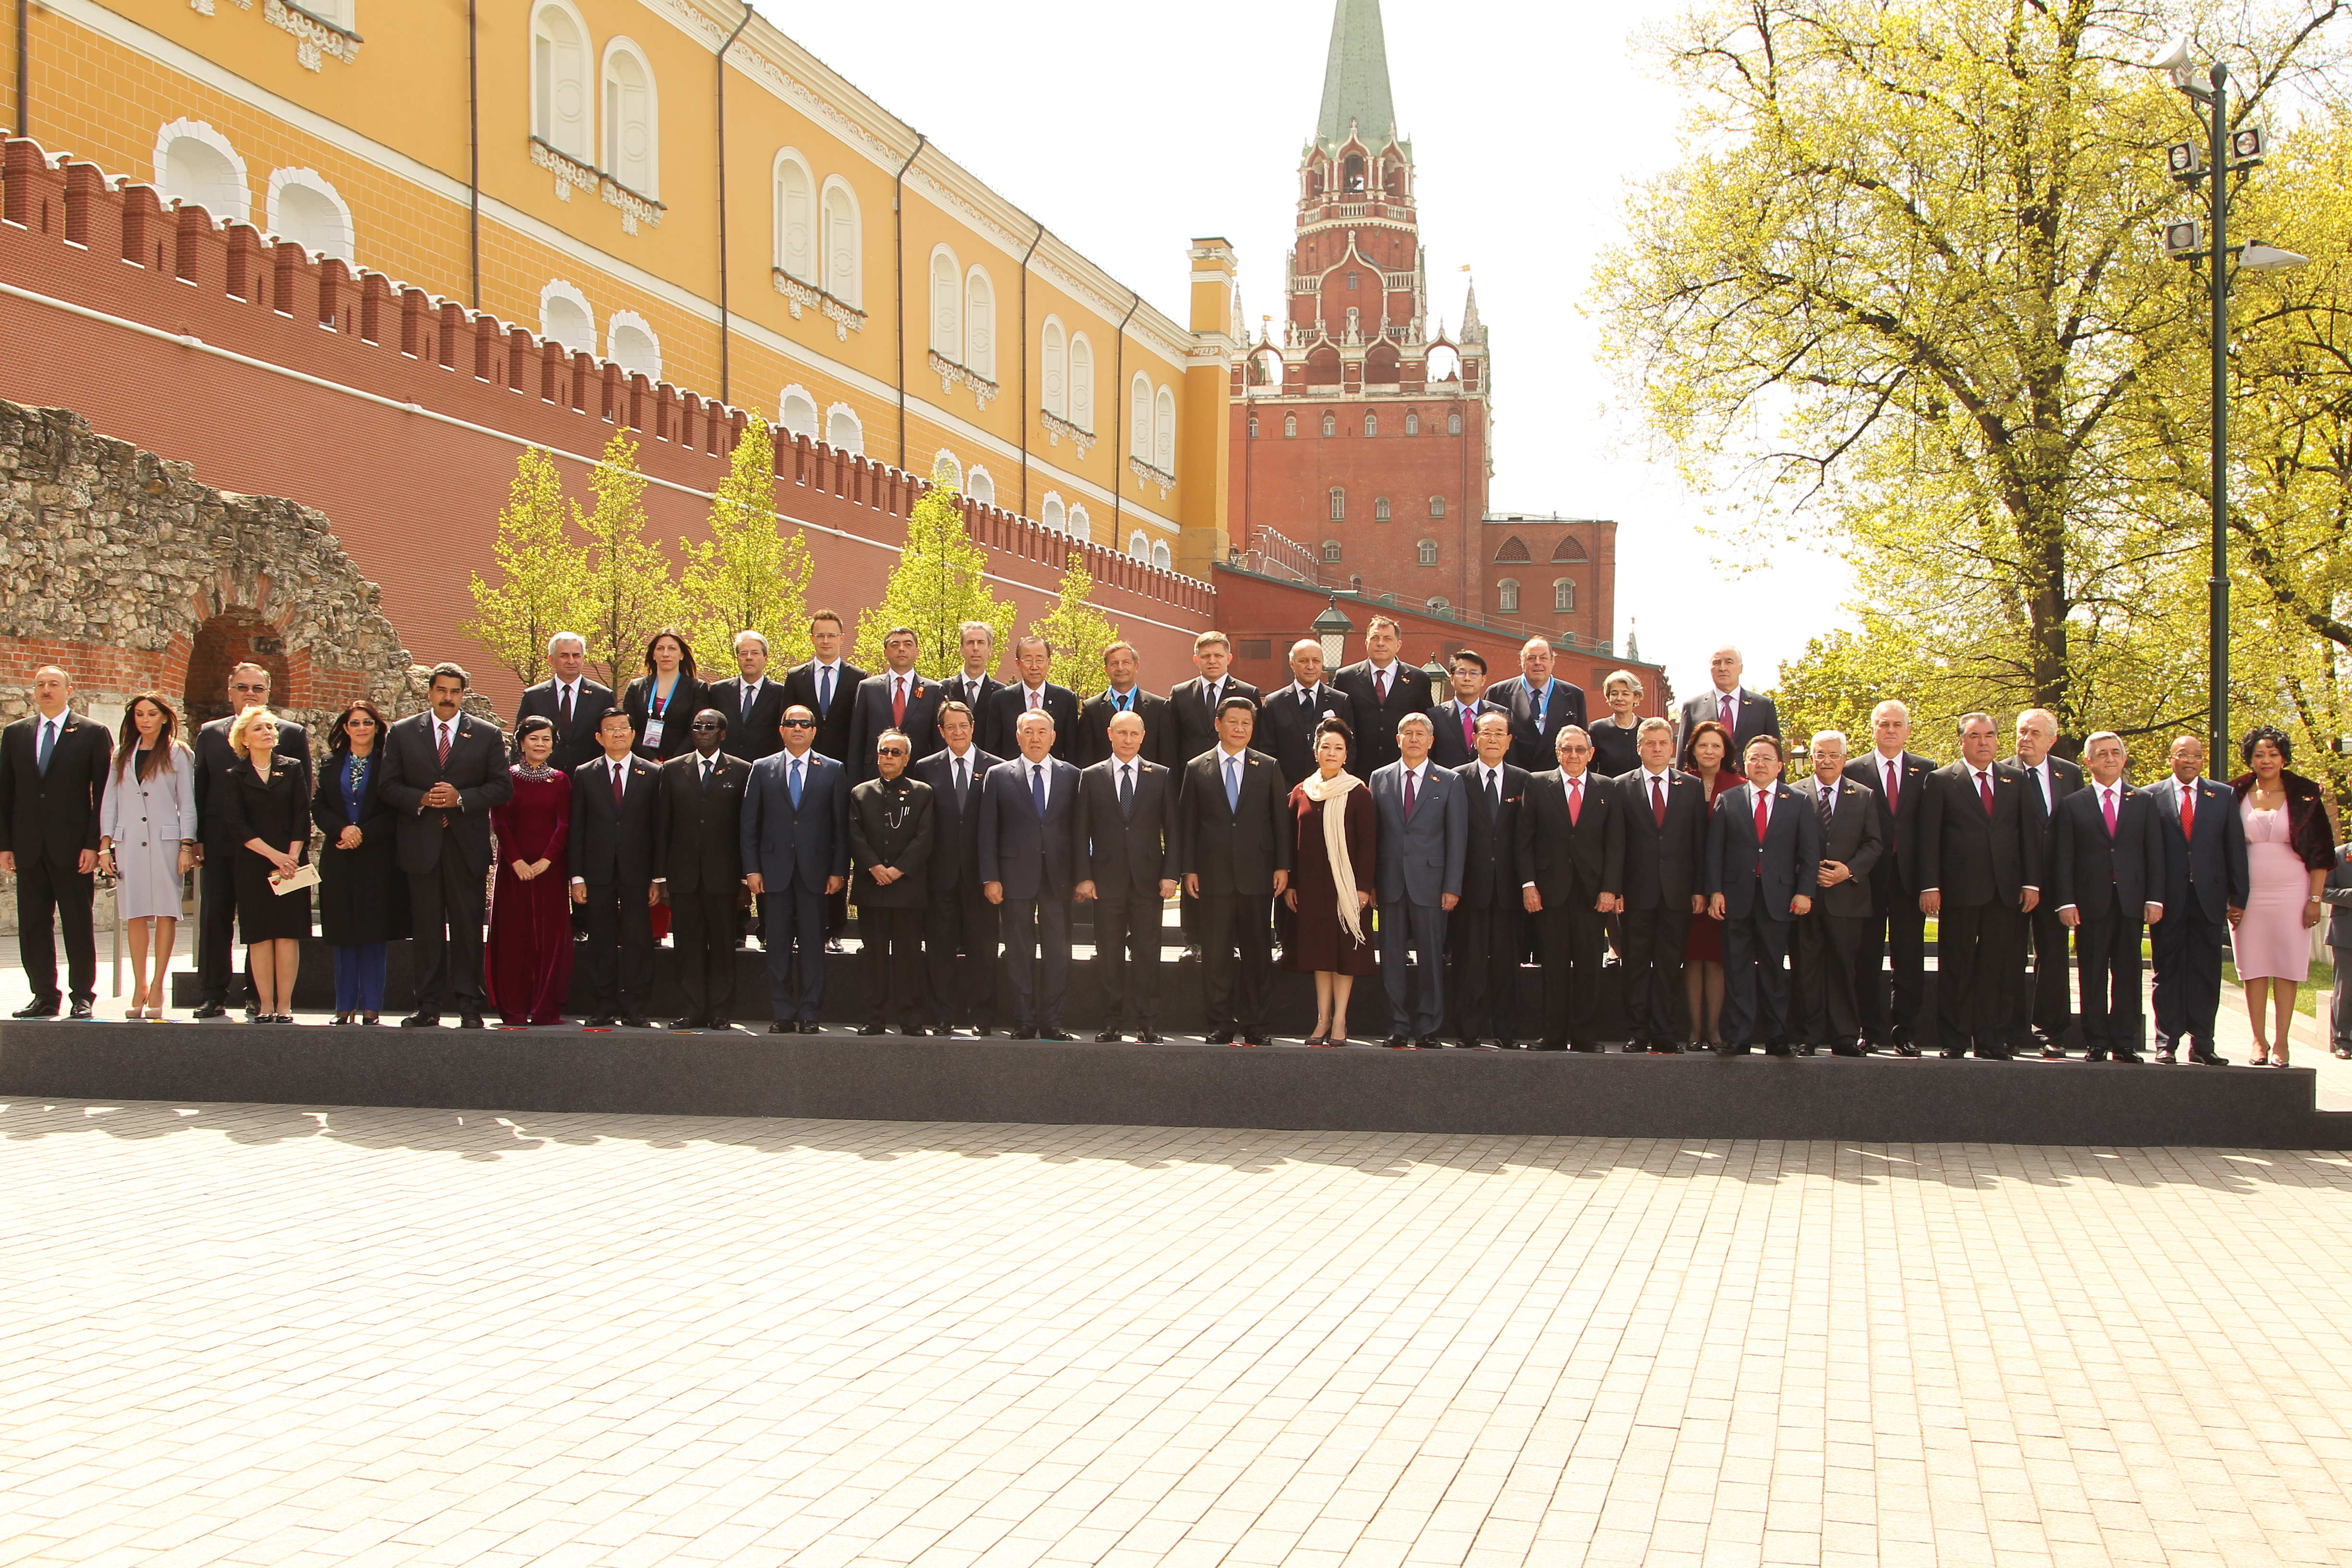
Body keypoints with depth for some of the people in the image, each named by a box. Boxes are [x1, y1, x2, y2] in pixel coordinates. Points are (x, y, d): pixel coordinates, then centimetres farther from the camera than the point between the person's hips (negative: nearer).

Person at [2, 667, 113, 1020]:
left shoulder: (92, 734, 2)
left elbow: (103, 794, -2)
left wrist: (93, 844, -10)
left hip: (73, 846, -3)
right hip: (29, 848, 3)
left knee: (78, 925, 1)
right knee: (33, 925, 5)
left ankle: (82, 997, 8)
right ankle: (45, 996, 12)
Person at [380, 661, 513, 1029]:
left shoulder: (488, 735, 7)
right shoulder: (402, 733, 9)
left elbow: (502, 787, 2)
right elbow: (390, 786, 6)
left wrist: (461, 798, -12)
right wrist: (421, 799, -13)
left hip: (467, 845, -1)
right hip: (421, 844, 1)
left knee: (467, 927, 1)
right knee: (426, 928, 3)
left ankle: (469, 1006, 5)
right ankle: (428, 1005, 8)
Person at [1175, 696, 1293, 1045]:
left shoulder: (1269, 768, 7)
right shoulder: (1197, 769, 6)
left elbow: (1281, 819, 6)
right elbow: (1186, 823, 5)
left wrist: (1283, 866, -1)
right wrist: (1188, 869, -1)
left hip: (1257, 874, 0)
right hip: (1215, 875, 0)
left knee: (1256, 952, 5)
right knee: (1216, 954, 2)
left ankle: (1254, 1025, 12)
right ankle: (1220, 1025, 9)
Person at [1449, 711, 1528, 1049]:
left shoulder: (1523, 781, 9)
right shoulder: (1458, 779, 4)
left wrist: (1527, 882, -1)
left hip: (1508, 887, 2)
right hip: (1471, 885, -1)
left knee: (1506, 962, 4)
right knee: (1469, 962, 0)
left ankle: (1503, 1032, 10)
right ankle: (1470, 1032, 5)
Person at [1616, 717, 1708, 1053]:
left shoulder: (1693, 786, 9)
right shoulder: (1623, 787, 5)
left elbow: (1700, 841, 7)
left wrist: (1700, 888, 0)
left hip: (1678, 891, 1)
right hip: (1637, 890, -1)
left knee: (1670, 965, 3)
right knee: (1636, 964, 2)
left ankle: (1666, 1035, 8)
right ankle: (1637, 1033, 8)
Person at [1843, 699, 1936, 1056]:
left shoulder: (1926, 770, 8)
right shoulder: (1854, 771, 5)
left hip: (1909, 877, 1)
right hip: (1868, 878, -1)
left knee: (1910, 962, 3)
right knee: (1867, 961, 3)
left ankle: (1905, 1034, 10)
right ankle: (1871, 1033, 11)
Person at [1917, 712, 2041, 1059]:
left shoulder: (2016, 780, 14)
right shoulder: (1941, 781, 4)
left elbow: (2029, 834, 11)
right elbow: (1929, 838, -1)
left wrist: (2032, 882, 2)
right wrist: (1930, 886, -9)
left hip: (2007, 889, 3)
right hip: (1960, 888, -3)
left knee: (2001, 968, 2)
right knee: (1957, 968, 1)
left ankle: (1992, 1041, 9)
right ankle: (1955, 1041, 8)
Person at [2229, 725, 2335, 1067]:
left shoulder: (2305, 796, 2)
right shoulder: (2236, 797, 6)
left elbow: (2320, 850, 2)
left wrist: (2315, 898, -5)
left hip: (2291, 893, -1)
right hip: (2248, 894, 1)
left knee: (2287, 968, -1)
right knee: (2254, 969, 2)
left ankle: (2281, 1043, 4)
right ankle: (2259, 1041, 9)